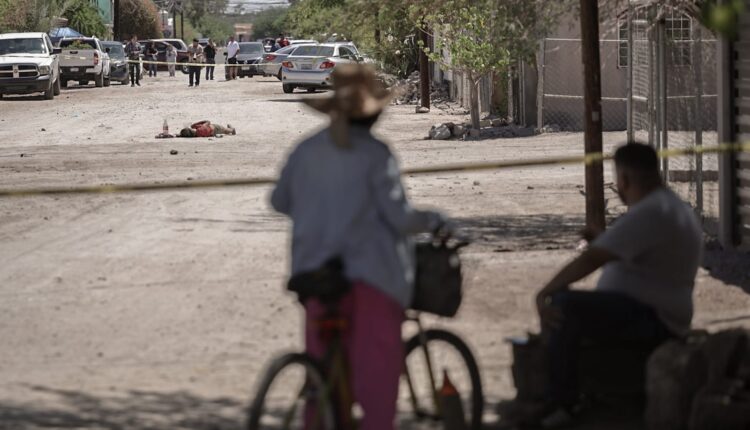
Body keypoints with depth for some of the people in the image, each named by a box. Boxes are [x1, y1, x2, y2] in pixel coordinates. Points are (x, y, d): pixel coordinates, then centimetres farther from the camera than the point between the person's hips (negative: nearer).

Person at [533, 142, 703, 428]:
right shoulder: (671, 206, 15)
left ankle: (562, 404, -21)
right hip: (655, 316, 11)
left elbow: (591, 260, -25)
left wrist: (545, 292, -18)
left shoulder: (649, 214, -20)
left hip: (650, 321, -11)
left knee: (562, 305, -25)